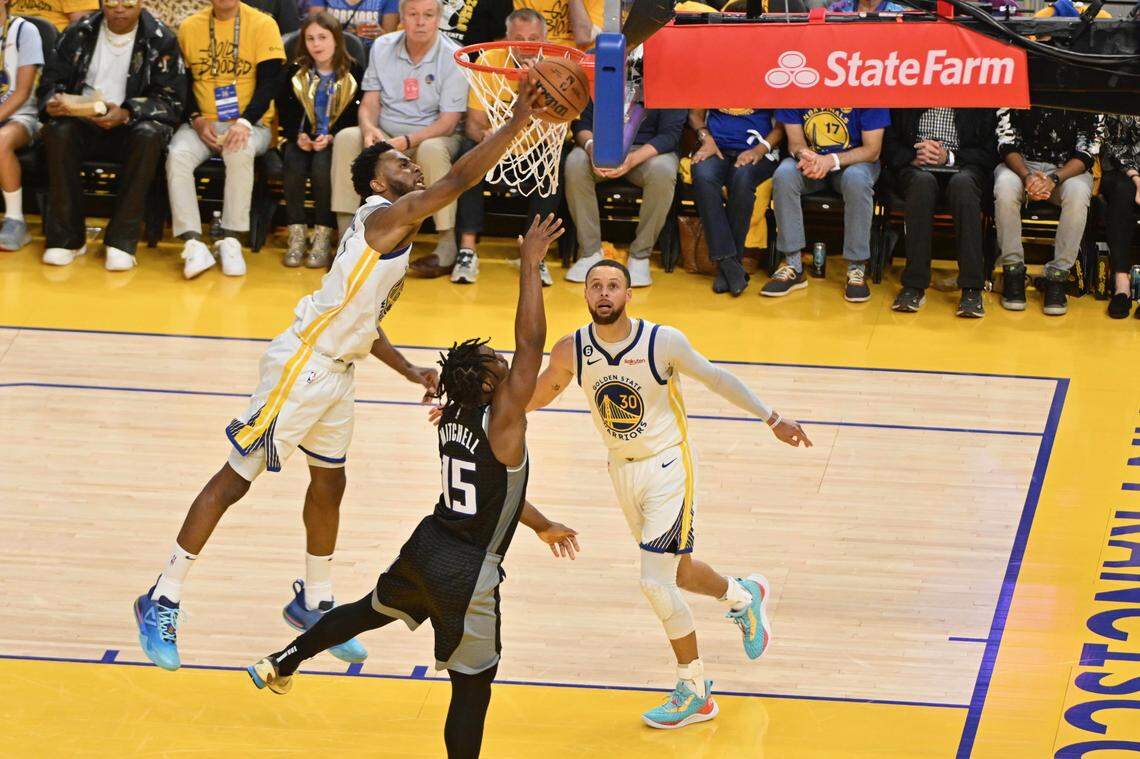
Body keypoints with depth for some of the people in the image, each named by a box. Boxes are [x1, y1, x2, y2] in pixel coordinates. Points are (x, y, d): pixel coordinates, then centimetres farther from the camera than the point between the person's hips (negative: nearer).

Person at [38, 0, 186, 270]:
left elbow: (171, 100, -5)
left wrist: (126, 114, -22)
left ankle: (121, 240, -30)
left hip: (131, 126, -1)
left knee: (149, 135, -36)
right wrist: (52, 102, -15)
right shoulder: (79, 33, 7)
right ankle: (66, 237, -23)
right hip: (83, 123, 2)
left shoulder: (161, 40, 1)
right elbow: (52, 79, 11)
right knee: (58, 131, -31)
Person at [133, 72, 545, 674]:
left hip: (336, 370, 10)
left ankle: (313, 603, 37)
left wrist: (407, 370, 17)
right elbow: (458, 180, -27)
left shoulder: (395, 230, 14)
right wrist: (515, 125, -25)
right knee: (235, 480, -4)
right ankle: (162, 602, 1)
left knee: (329, 483, 20)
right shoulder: (386, 216, -16)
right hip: (302, 367, -10)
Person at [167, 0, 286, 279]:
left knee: (240, 152, -35)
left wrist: (244, 123, -21)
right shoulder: (189, 27, 7)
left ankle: (230, 242, -27)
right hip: (203, 123, 2)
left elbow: (268, 84, -7)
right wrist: (197, 120, -8)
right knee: (177, 155, -28)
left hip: (250, 124, -2)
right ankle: (194, 243, -32)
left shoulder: (262, 25, -2)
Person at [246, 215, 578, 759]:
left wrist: (542, 526, 27)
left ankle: (282, 664, 44)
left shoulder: (453, 418, 2)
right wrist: (531, 265, -25)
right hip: (468, 573, -8)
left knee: (372, 609, 34)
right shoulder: (501, 422, -23)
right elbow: (530, 342, -28)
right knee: (473, 687, 4)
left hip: (427, 548, 8)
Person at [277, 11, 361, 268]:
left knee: (322, 166, -33)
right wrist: (298, 135, -11)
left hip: (335, 139, -2)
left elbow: (355, 113, -3)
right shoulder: (296, 72, 8)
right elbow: (285, 108, 6)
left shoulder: (352, 72, 0)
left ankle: (324, 236, -24)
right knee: (293, 164, -30)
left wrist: (331, 137, -16)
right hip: (302, 138, 2)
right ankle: (297, 234, -22)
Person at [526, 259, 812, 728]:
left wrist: (772, 419, -2)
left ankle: (694, 693, 1)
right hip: (622, 469, 5)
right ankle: (742, 596, 50)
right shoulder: (571, 351, -9)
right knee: (675, 570, 18)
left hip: (667, 464, -5)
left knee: (656, 580, -13)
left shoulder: (663, 342, -19)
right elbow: (535, 397, 7)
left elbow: (715, 378, -6)